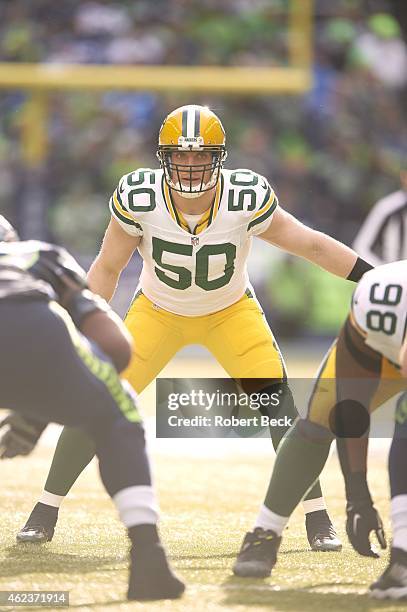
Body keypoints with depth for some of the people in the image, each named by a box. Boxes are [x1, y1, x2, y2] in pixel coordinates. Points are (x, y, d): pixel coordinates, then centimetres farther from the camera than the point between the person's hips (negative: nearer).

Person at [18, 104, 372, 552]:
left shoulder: (247, 199, -28)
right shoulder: (139, 198, -27)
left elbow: (312, 246, -17)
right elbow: (107, 267, -12)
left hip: (231, 312, 0)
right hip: (158, 311, 0)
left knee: (279, 403, -18)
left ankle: (317, 519, -4)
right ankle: (45, 511, 7)